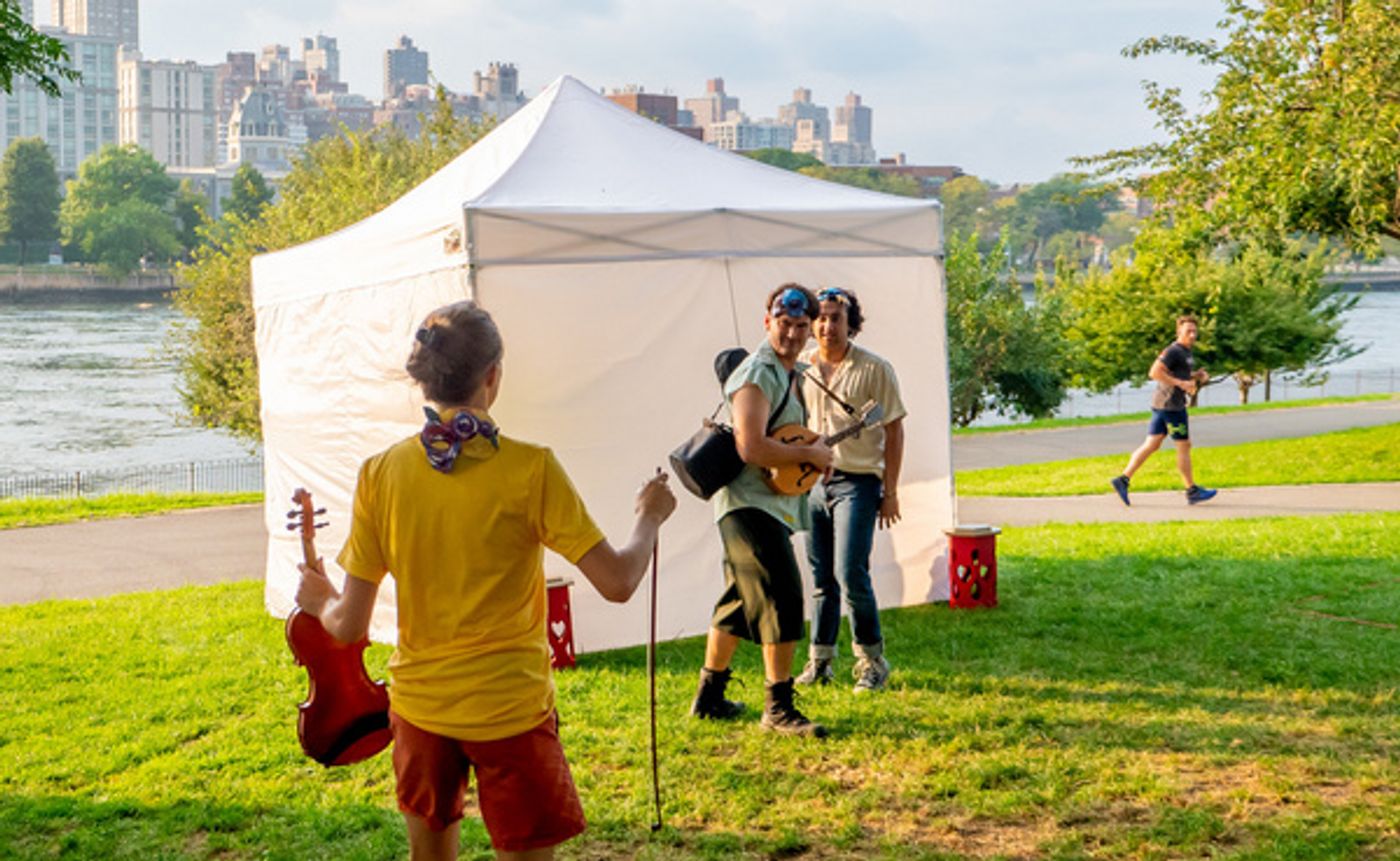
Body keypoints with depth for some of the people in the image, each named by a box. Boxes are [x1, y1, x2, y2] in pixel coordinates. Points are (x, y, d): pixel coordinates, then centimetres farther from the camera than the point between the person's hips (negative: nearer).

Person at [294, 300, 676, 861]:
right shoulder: (530, 469, -15)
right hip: (510, 709, -3)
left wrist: (320, 601, 19)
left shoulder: (381, 473, -6)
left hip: (419, 706, 4)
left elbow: (349, 625, -4)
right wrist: (650, 517, 5)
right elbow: (617, 582, -15)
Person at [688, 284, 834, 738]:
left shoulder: (791, 373, 16)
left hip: (769, 505, 11)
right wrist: (810, 454, -16)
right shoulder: (758, 375, -16)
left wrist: (812, 449, 9)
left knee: (740, 600, 17)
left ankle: (709, 696, 29)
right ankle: (778, 708, -6)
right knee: (782, 598, -13)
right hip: (751, 505, -11)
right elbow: (751, 448, -26)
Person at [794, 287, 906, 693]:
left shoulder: (874, 369, -6)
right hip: (814, 481, 5)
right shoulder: (803, 368, 7)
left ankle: (872, 660, 2)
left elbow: (894, 431, -4)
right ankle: (820, 660, 21)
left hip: (857, 482, -5)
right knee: (820, 577, 10)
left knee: (851, 573, -13)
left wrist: (890, 492, -6)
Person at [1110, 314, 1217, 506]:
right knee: (1183, 446, -2)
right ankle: (1192, 491, 6)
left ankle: (1122, 480, 3)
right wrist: (1180, 383, -22)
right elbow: (1154, 372, -22)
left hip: (1162, 404, 10)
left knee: (1151, 445, 7)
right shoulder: (1173, 351, -13)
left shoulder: (1185, 352, 18)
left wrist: (1198, 375, 11)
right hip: (1170, 404, -10)